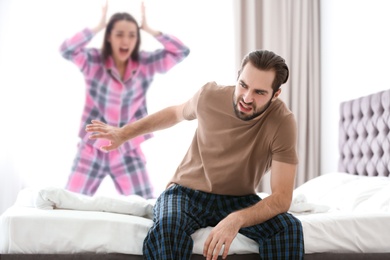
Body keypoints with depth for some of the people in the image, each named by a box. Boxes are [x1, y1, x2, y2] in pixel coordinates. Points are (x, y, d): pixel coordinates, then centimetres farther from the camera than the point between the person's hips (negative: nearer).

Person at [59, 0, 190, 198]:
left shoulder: (146, 63, -2)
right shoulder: (93, 61, -9)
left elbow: (182, 51, -7)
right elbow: (66, 50, -26)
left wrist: (149, 29, -9)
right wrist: (98, 27, -19)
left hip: (128, 152, 2)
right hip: (93, 150, -2)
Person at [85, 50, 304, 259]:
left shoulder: (283, 122, -21)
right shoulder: (211, 95, -14)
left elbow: (282, 198, -25)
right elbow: (177, 113, 11)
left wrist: (236, 219, -44)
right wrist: (124, 133, 12)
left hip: (238, 200, 0)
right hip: (188, 191, 0)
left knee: (289, 227, -28)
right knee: (166, 228, -35)